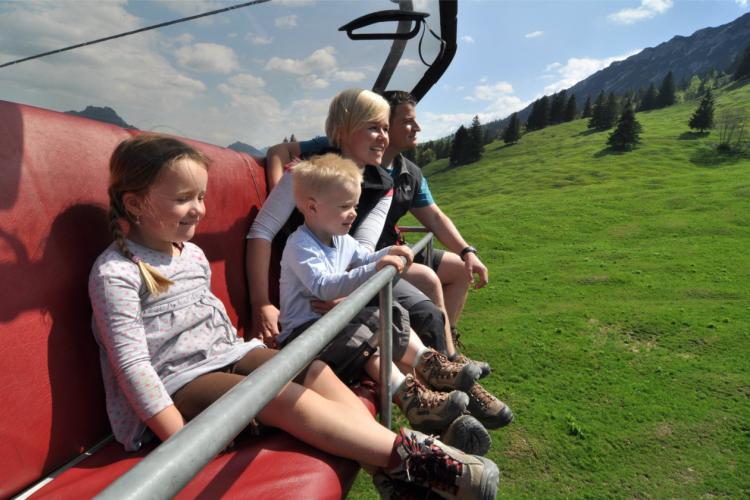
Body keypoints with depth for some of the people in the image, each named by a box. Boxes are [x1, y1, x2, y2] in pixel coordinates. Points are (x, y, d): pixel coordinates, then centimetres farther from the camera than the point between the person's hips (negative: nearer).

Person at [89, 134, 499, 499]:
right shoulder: (116, 273, -14)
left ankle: (398, 459, -21)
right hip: (178, 383, -7)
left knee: (315, 372, -14)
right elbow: (131, 361, -20)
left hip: (224, 356, 8)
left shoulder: (192, 253, 11)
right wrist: (179, 438, -23)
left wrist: (239, 348, 16)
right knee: (284, 397, -28)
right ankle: (404, 453, -28)